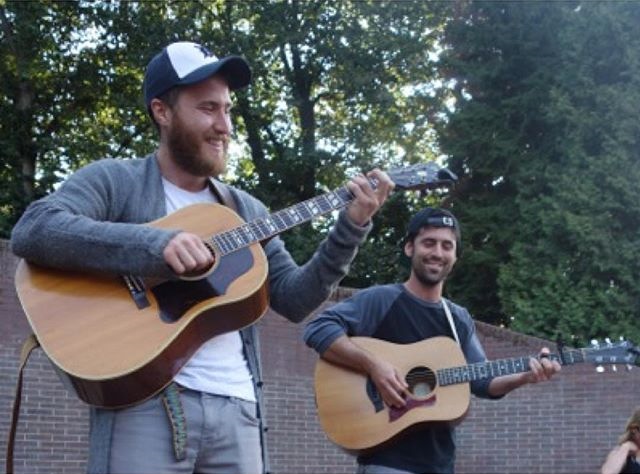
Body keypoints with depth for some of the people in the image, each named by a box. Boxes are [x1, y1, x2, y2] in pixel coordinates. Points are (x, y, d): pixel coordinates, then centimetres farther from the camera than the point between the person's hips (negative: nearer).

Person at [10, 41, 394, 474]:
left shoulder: (245, 210, 18)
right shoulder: (115, 180, 2)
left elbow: (294, 299, 14)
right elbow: (31, 231, -15)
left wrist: (351, 227, 2)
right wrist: (156, 244, -24)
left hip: (235, 407, 5)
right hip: (146, 398, -5)